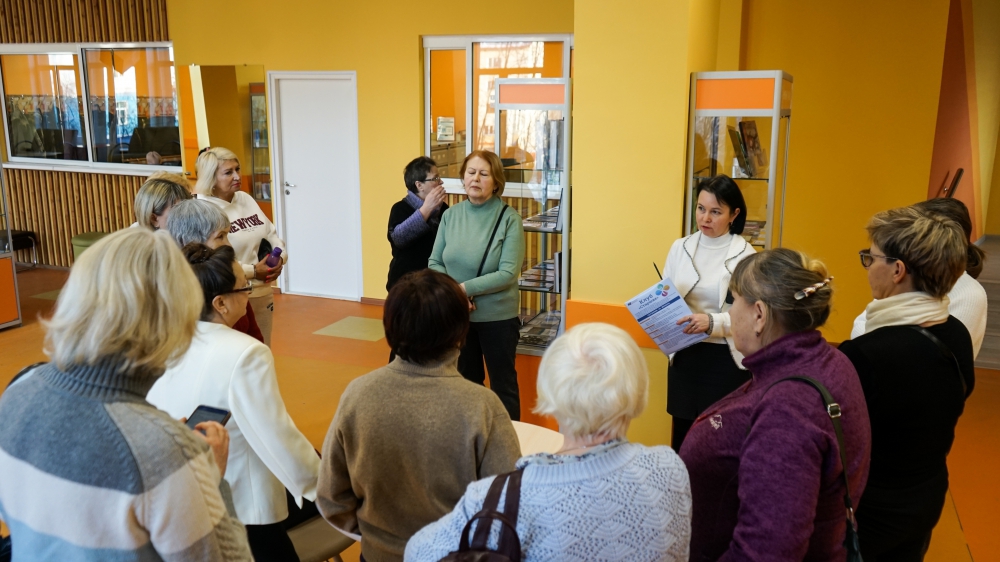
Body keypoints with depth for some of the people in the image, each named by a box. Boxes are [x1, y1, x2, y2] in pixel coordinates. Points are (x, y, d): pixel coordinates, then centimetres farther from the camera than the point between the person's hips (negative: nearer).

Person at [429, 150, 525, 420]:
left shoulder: (509, 219, -14)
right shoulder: (450, 215, -1)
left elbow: (508, 274, -19)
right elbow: (434, 263, 2)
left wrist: (465, 288, -20)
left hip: (497, 316, -4)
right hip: (457, 315, 4)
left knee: (502, 383, 11)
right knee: (466, 380, 20)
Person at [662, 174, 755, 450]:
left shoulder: (746, 256, -7)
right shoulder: (680, 247, 6)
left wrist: (712, 322, -26)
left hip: (726, 359, -3)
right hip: (684, 355, 4)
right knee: (681, 435, 10)